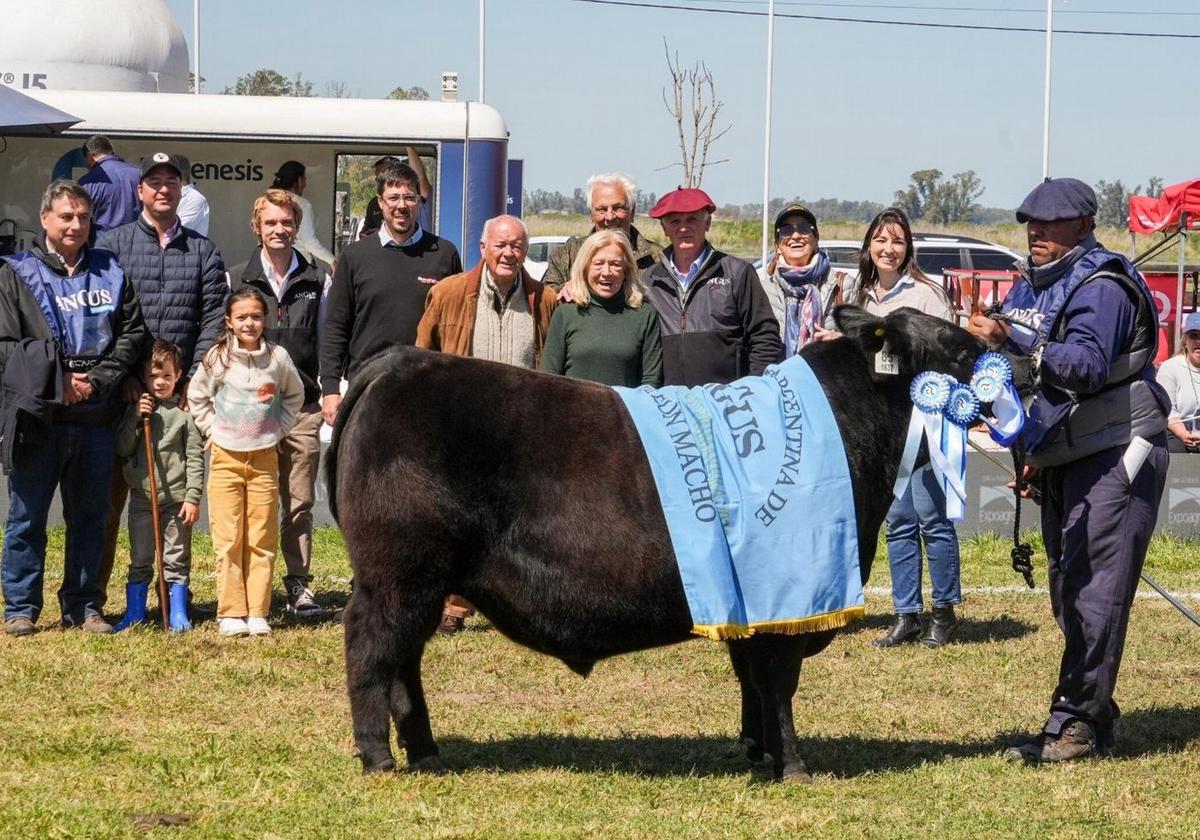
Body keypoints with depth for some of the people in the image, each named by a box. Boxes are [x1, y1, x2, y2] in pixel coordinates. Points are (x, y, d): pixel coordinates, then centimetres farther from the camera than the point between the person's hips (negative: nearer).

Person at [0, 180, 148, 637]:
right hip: (38, 416, -3)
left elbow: (132, 334, 6)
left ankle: (83, 606, 17)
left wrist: (97, 380, -8)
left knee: (89, 516, 9)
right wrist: (56, 383, -12)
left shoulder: (110, 272, 12)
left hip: (96, 415, 3)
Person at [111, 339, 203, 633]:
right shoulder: (136, 409, 8)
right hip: (142, 496, 3)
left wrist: (193, 497, -9)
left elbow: (195, 459, -4)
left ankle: (178, 614, 10)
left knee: (177, 559, 4)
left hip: (176, 498, -3)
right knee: (139, 560, 8)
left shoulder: (185, 412, -2)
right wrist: (136, 419, -10)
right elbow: (122, 449, 3)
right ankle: (134, 613, 16)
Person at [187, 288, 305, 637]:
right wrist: (213, 430, 3)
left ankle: (258, 613, 6)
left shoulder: (277, 357, 0)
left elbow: (294, 395, 17)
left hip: (264, 458, 1)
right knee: (228, 540, -2)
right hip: (226, 457, -1)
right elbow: (196, 397, 11)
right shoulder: (218, 358, -2)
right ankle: (230, 613, 2)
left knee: (263, 540, 2)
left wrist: (278, 428, 8)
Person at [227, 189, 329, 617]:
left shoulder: (317, 281, 9)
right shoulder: (237, 280, 7)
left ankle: (299, 585, 9)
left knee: (299, 503, 3)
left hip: (302, 409, 1)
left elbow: (327, 343, 13)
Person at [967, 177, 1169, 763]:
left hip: (1115, 454, -10)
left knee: (1094, 590, -12)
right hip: (1061, 461, 10)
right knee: (1067, 589, 11)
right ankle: (1096, 719, 17)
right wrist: (1035, 451, 16)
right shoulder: (1031, 286, 13)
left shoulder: (1101, 287, -16)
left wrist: (1016, 341, -43)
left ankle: (1076, 720, -14)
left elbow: (1088, 364, -32)